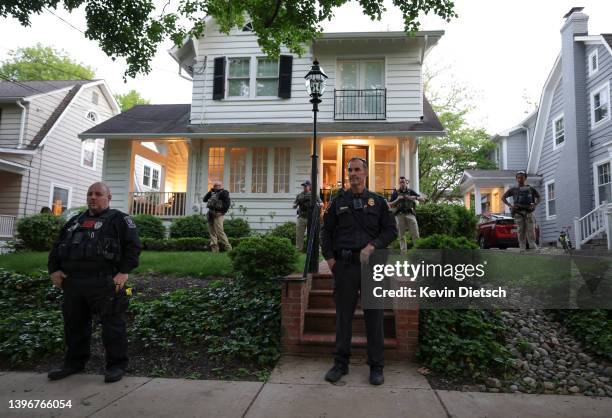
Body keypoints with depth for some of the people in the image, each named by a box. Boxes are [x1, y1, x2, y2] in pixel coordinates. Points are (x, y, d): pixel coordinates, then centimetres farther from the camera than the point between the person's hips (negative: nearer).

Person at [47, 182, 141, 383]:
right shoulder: (75, 221, 23)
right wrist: (54, 269, 10)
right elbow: (57, 246, 25)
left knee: (112, 324, -3)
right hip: (72, 282, 7)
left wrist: (124, 271, -15)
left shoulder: (119, 219, 2)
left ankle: (117, 365, 8)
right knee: (74, 323, 16)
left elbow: (133, 245, -7)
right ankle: (74, 363, 32)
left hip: (104, 283, -6)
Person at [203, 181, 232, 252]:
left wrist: (223, 212, -17)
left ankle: (228, 248, -8)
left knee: (219, 232, -13)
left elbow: (227, 203, -13)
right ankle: (215, 249, 8)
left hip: (217, 214, -8)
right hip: (211, 214, 8)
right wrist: (210, 191, 11)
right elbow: (205, 199, 19)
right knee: (212, 232, 6)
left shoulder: (223, 192, -2)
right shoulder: (213, 193, 22)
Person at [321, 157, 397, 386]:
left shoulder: (378, 201, 9)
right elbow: (326, 231, 11)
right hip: (344, 264, 1)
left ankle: (376, 366, 18)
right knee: (343, 315, 8)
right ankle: (340, 363, 21)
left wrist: (373, 246, -11)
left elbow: (390, 229, 5)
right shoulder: (339, 201, 10)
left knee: (374, 315, 5)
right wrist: (329, 258, 0)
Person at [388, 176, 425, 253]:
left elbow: (423, 200, 8)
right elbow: (390, 205, 6)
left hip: (410, 214, 0)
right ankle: (403, 252, 8)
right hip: (400, 215, 0)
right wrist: (397, 199, -8)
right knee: (401, 236, 3)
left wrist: (415, 197, -10)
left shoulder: (411, 191, 12)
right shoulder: (395, 193, 10)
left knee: (415, 234, -5)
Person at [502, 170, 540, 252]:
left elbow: (538, 197, 23)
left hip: (529, 212, 1)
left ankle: (533, 247, -2)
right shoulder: (513, 189, 10)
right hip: (518, 212, -1)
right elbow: (503, 197, 10)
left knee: (531, 230, -7)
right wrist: (510, 205, -3)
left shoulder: (530, 188, 14)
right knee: (521, 231, -1)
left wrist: (535, 205, 4)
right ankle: (522, 249, 2)